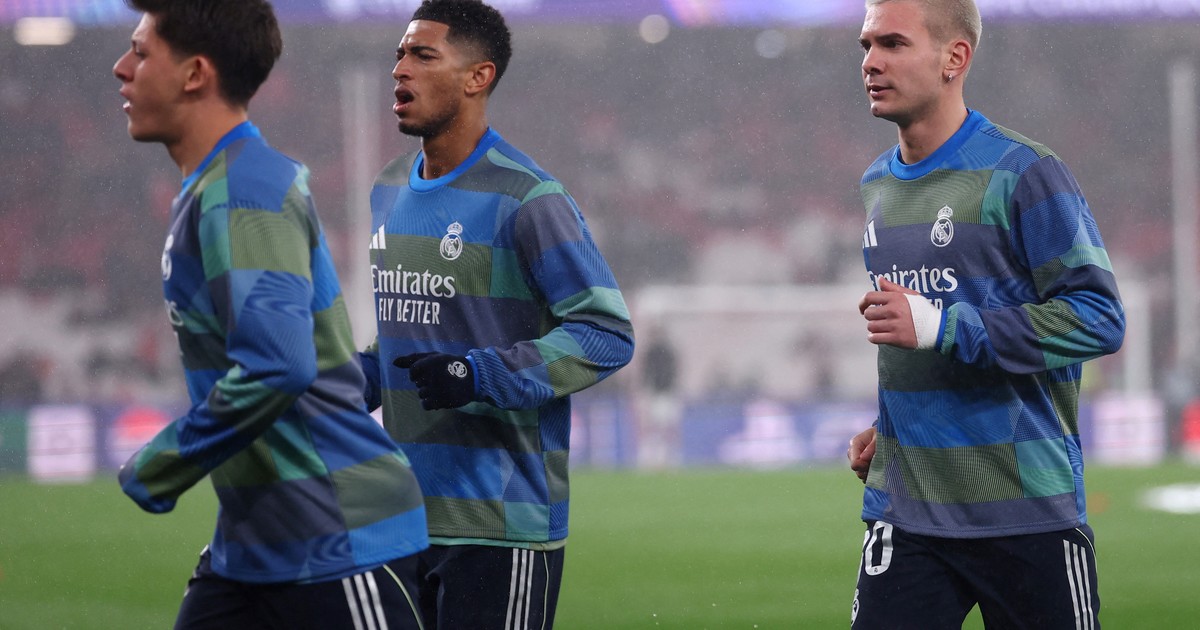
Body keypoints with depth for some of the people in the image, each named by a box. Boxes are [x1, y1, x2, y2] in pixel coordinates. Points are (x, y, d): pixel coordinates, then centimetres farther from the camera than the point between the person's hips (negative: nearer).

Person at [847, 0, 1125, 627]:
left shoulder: (1021, 172, -9)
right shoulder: (877, 184, 14)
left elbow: (1099, 317, -15)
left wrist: (940, 328, -20)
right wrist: (890, 426, 13)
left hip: (1026, 510, -5)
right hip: (904, 513, 6)